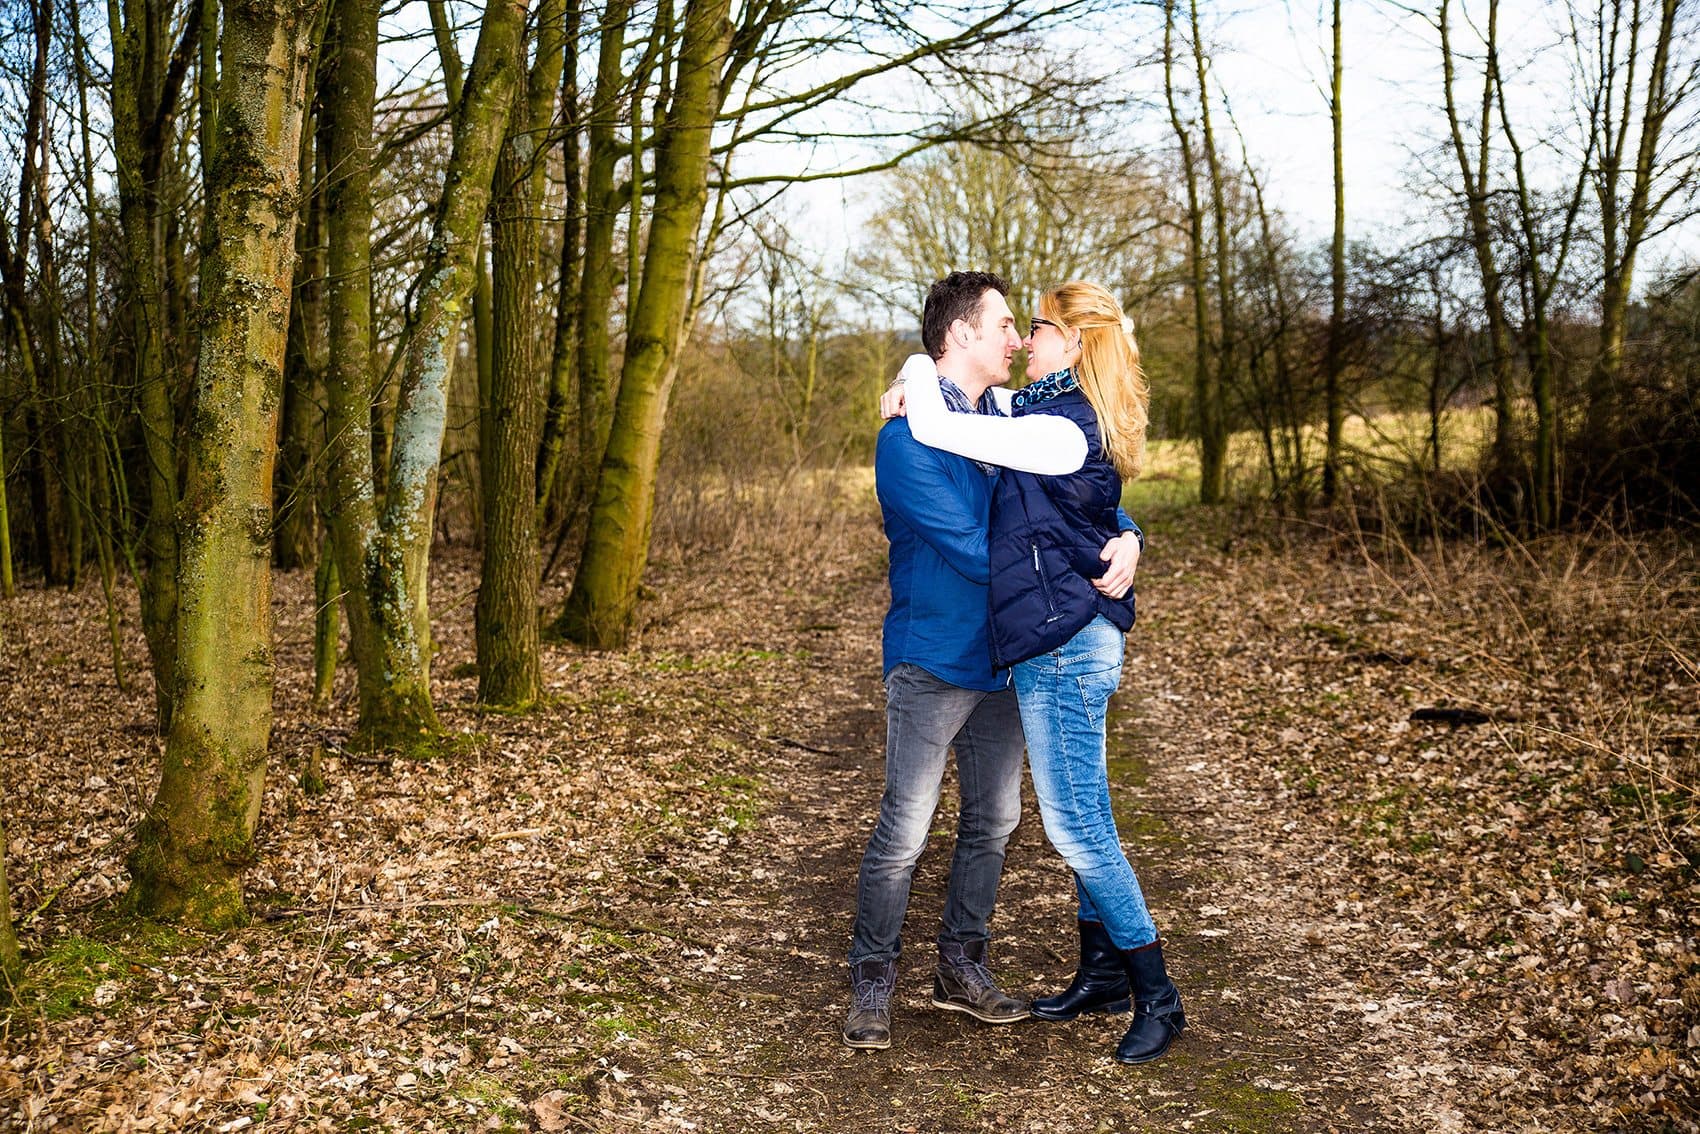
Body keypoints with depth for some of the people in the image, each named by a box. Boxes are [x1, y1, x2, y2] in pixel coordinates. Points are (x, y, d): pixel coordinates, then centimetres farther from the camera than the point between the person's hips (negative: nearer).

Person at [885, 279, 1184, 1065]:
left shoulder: (1061, 431, -19)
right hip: (1070, 644, 10)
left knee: (1077, 825, -4)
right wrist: (925, 388, 10)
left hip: (1064, 646, -10)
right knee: (1082, 818, 17)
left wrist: (918, 374, -1)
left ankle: (1156, 996, 7)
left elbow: (934, 429, -21)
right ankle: (1102, 972, 29)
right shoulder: (1060, 415, 11)